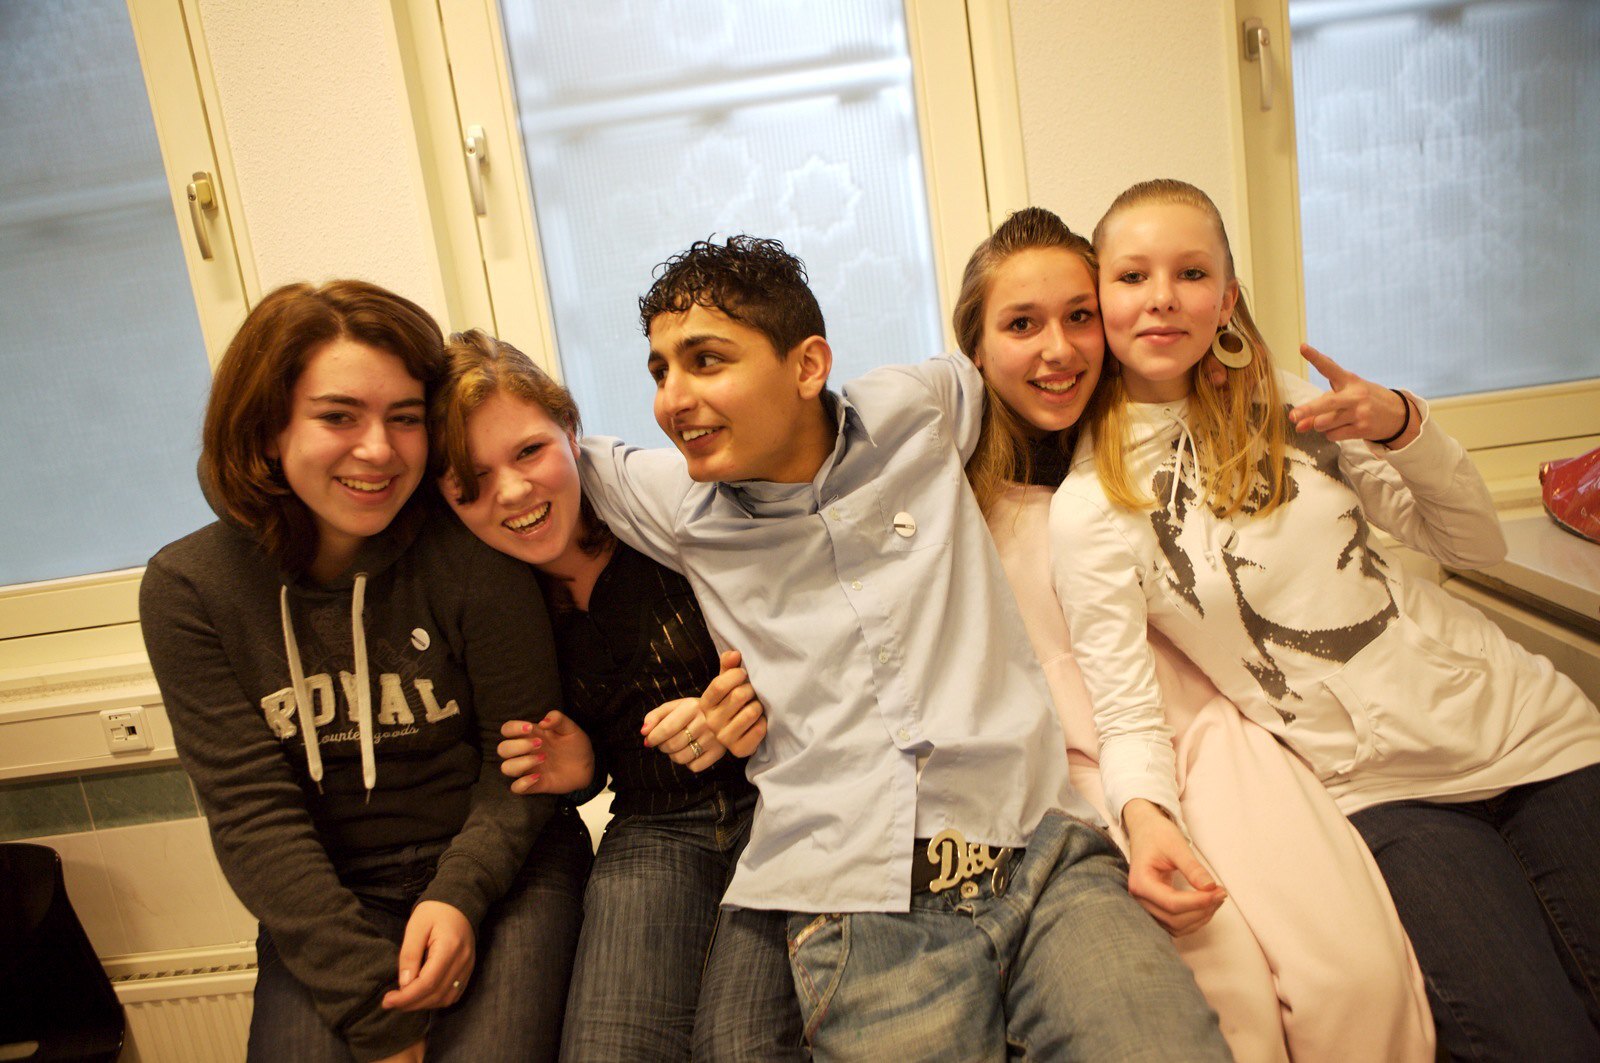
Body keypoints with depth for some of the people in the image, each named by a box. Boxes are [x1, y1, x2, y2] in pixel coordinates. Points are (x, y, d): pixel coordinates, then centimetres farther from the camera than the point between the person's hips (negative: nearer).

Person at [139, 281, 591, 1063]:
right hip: (324, 896, 2)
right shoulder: (188, 589, -7)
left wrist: (460, 891, -21)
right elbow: (251, 810, -10)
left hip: (496, 863, -1)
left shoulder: (471, 556, -12)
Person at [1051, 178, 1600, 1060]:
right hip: (1385, 791, -3)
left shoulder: (1287, 407, 4)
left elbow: (1474, 545, 7)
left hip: (1525, 724, 4)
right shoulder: (1087, 507, -8)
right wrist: (1146, 813, -32)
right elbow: (1124, 708, -11)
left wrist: (1402, 426, -10)